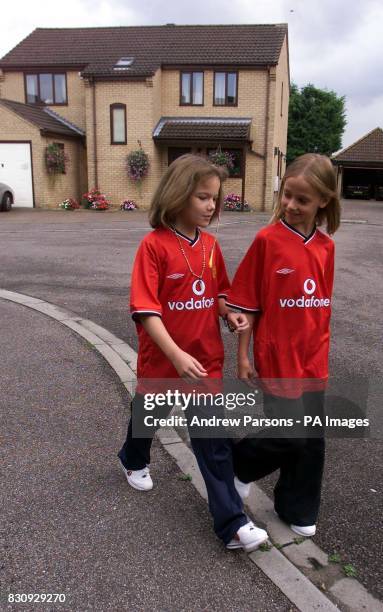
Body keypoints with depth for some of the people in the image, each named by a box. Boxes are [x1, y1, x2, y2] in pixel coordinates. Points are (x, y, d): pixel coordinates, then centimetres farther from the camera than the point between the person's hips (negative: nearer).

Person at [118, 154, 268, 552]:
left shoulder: (210, 245, -1)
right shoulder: (154, 245, -18)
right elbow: (146, 310, -22)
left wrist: (231, 315, -7)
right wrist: (177, 355, -31)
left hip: (206, 360, 3)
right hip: (163, 360, -3)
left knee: (214, 441, 4)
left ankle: (232, 524, 14)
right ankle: (134, 461, 57)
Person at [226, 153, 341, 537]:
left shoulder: (325, 246, 3)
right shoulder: (267, 239, -11)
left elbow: (321, 305, 11)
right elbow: (246, 302, -8)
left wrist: (319, 350, 15)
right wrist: (243, 356, -7)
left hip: (313, 359, 5)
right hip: (277, 357, -5)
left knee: (312, 439, 13)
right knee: (289, 436, -3)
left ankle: (297, 510, 35)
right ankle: (239, 462, 29)